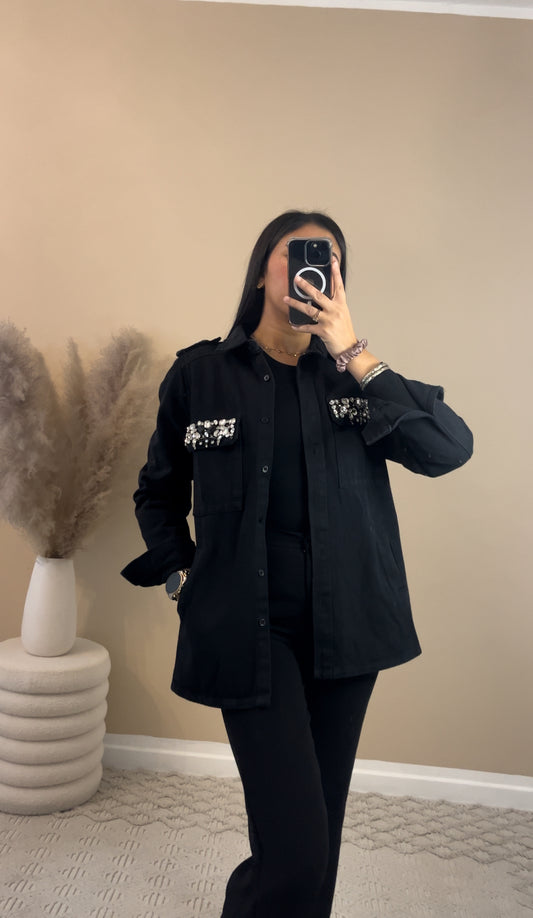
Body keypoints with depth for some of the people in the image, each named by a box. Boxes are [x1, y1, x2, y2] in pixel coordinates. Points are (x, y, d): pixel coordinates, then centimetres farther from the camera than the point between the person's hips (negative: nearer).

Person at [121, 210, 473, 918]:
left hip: (347, 622, 3)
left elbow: (450, 450, -12)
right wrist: (183, 576, 2)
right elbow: (159, 493, 14)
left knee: (320, 826, 16)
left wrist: (354, 354, -17)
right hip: (250, 627, -2)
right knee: (296, 847, -10)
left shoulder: (352, 376, 4)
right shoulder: (199, 374, 1)